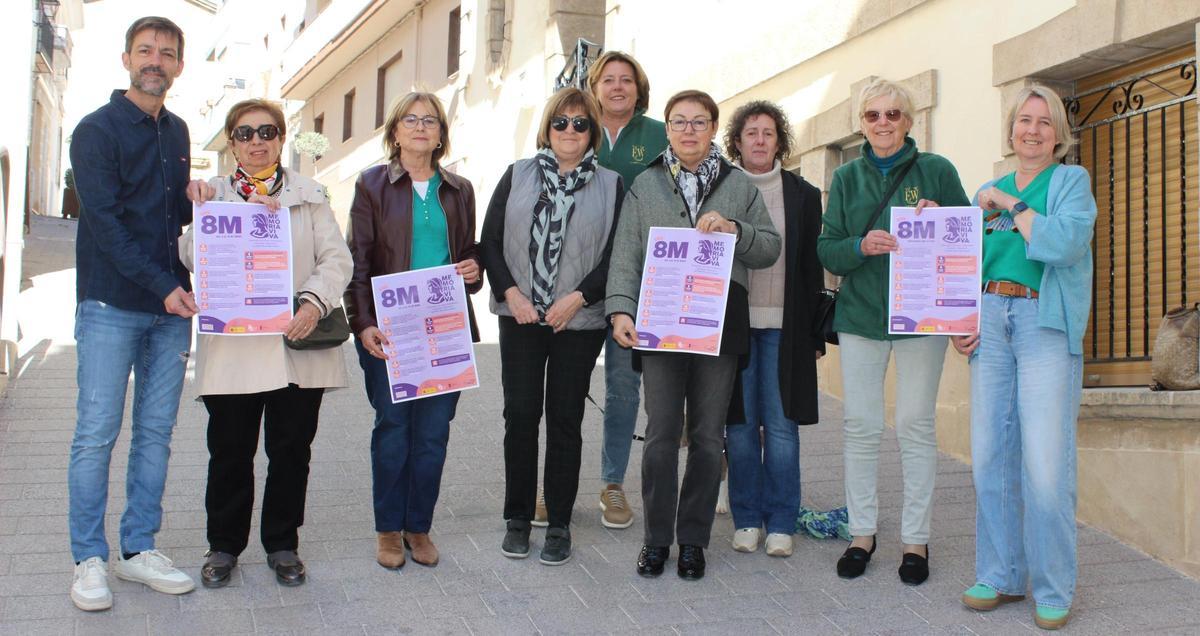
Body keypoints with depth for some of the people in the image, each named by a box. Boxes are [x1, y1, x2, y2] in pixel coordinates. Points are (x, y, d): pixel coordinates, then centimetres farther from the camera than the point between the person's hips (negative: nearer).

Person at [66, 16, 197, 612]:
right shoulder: (97, 130, -4)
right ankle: (89, 559, 8)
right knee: (97, 434, -2)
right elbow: (105, 223, -12)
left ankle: (139, 549, 17)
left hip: (172, 304, 6)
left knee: (156, 433, 8)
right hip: (112, 305, -6)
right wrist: (162, 287, -18)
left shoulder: (177, 132, 15)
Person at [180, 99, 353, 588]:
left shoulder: (309, 194, 11)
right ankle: (224, 545, 23)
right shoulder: (212, 194, 10)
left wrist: (315, 302, -15)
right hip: (231, 347, 0)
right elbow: (191, 259, -1)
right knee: (230, 452, 6)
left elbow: (336, 257, 2)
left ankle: (282, 543, 23)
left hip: (299, 343, 1)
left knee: (292, 450, 7)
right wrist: (199, 212, -16)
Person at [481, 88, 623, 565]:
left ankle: (559, 523, 14)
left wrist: (577, 298, -11)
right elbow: (490, 242, 5)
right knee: (520, 414, 3)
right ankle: (517, 517, 16)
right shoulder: (517, 176, 8)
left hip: (578, 322, -1)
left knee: (565, 419, 3)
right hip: (520, 316, 1)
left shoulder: (611, 185, 4)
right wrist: (511, 293, -7)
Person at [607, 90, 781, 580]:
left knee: (707, 437, 6)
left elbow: (770, 248, 7)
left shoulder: (739, 185, 11)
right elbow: (625, 254, 2)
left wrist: (733, 229, -11)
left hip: (720, 326, 1)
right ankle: (656, 538, 14)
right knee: (661, 434, 1)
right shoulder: (645, 186, 9)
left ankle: (693, 539, 18)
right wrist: (621, 308, -11)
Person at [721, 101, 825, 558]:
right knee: (740, 424, 4)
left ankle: (780, 523, 10)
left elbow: (813, 266, 6)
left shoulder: (803, 195, 7)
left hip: (783, 326, 0)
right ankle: (746, 519, 15)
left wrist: (815, 333, 2)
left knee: (781, 425, 0)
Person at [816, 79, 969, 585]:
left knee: (915, 425, 1)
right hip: (860, 313, 2)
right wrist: (862, 245, -16)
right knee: (861, 425, 4)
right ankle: (861, 533, 16)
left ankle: (916, 539, 12)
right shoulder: (847, 177, 10)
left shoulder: (936, 170, 2)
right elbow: (826, 250, 5)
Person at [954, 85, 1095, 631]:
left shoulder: (1071, 181, 4)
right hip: (990, 324, 5)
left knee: (1046, 463, -9)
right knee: (990, 456, 3)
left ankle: (1053, 590, 4)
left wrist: (1013, 206, -7)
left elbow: (1065, 243, -15)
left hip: (1046, 325, -5)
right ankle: (1001, 576, 16)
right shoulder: (989, 192, 19)